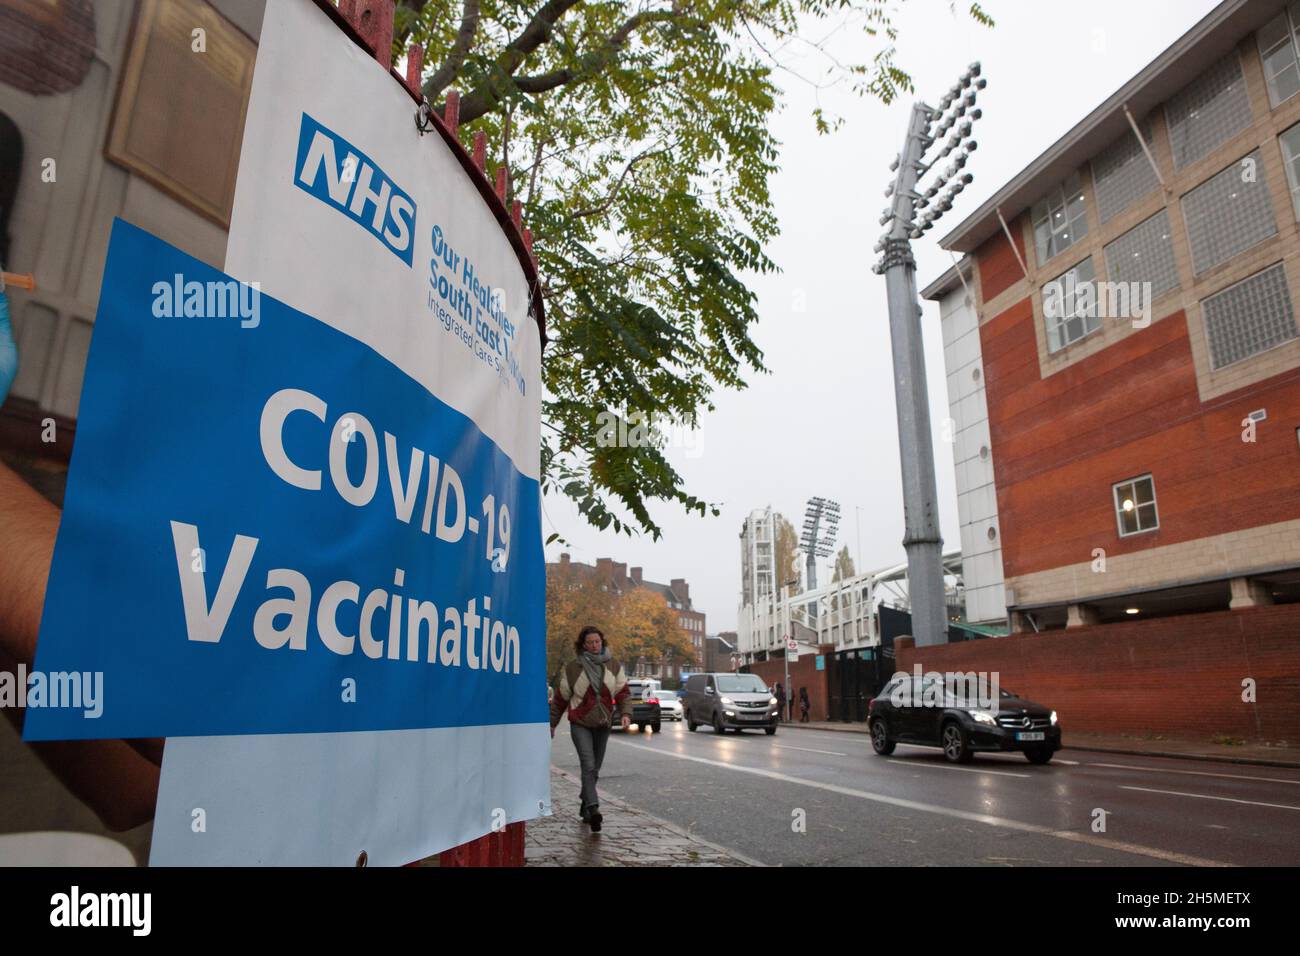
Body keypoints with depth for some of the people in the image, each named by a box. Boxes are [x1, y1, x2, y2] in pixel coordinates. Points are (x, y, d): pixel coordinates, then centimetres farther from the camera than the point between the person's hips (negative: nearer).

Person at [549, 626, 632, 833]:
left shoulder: (614, 667, 5)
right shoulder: (572, 668, -2)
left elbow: (623, 693, 5)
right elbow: (560, 699, 7)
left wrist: (625, 713, -13)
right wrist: (551, 723, 12)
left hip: (603, 725, 3)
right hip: (580, 724, -3)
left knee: (594, 769, 12)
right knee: (588, 766, -18)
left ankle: (585, 806, 29)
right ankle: (593, 809, -26)